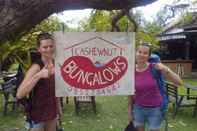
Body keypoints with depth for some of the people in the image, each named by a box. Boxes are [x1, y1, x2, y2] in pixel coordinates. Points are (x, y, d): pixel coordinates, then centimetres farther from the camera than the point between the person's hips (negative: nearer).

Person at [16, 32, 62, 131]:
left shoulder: (55, 64, -1)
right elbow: (19, 94, -29)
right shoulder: (36, 67, -20)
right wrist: (39, 75, -37)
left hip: (52, 113, 6)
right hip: (37, 115, -6)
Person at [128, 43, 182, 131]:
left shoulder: (154, 67, -14)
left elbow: (179, 82, -16)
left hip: (155, 109, -1)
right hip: (138, 108, 2)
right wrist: (130, 111, 7)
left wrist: (166, 69, -31)